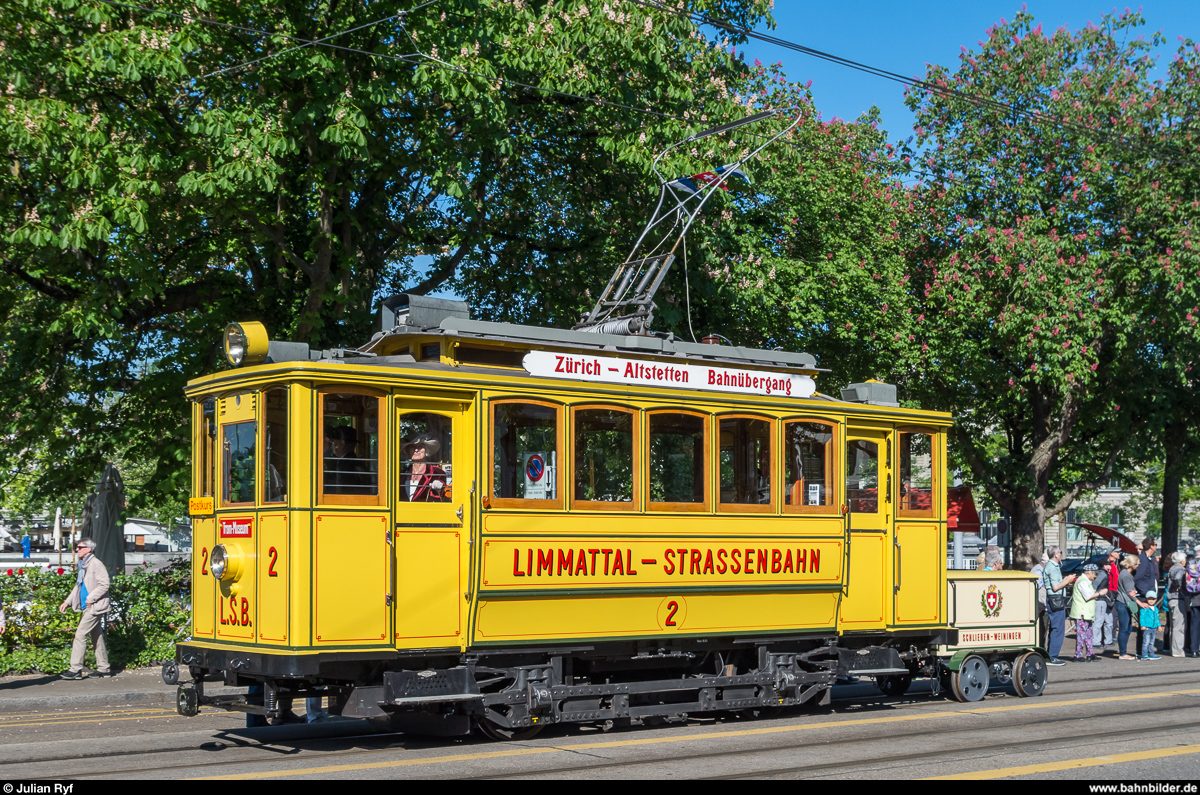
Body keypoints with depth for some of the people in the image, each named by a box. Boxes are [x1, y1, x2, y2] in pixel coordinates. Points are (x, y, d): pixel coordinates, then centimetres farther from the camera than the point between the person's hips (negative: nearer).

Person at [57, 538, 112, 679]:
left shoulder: (96, 564, -14)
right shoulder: (83, 565, 16)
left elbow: (104, 584, -19)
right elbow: (78, 586, 24)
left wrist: (90, 599, -19)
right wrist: (67, 602, 16)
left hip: (95, 607, -9)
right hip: (87, 607, 9)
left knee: (80, 635, -12)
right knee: (97, 637, 12)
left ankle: (75, 669, -11)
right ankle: (104, 669, 17)